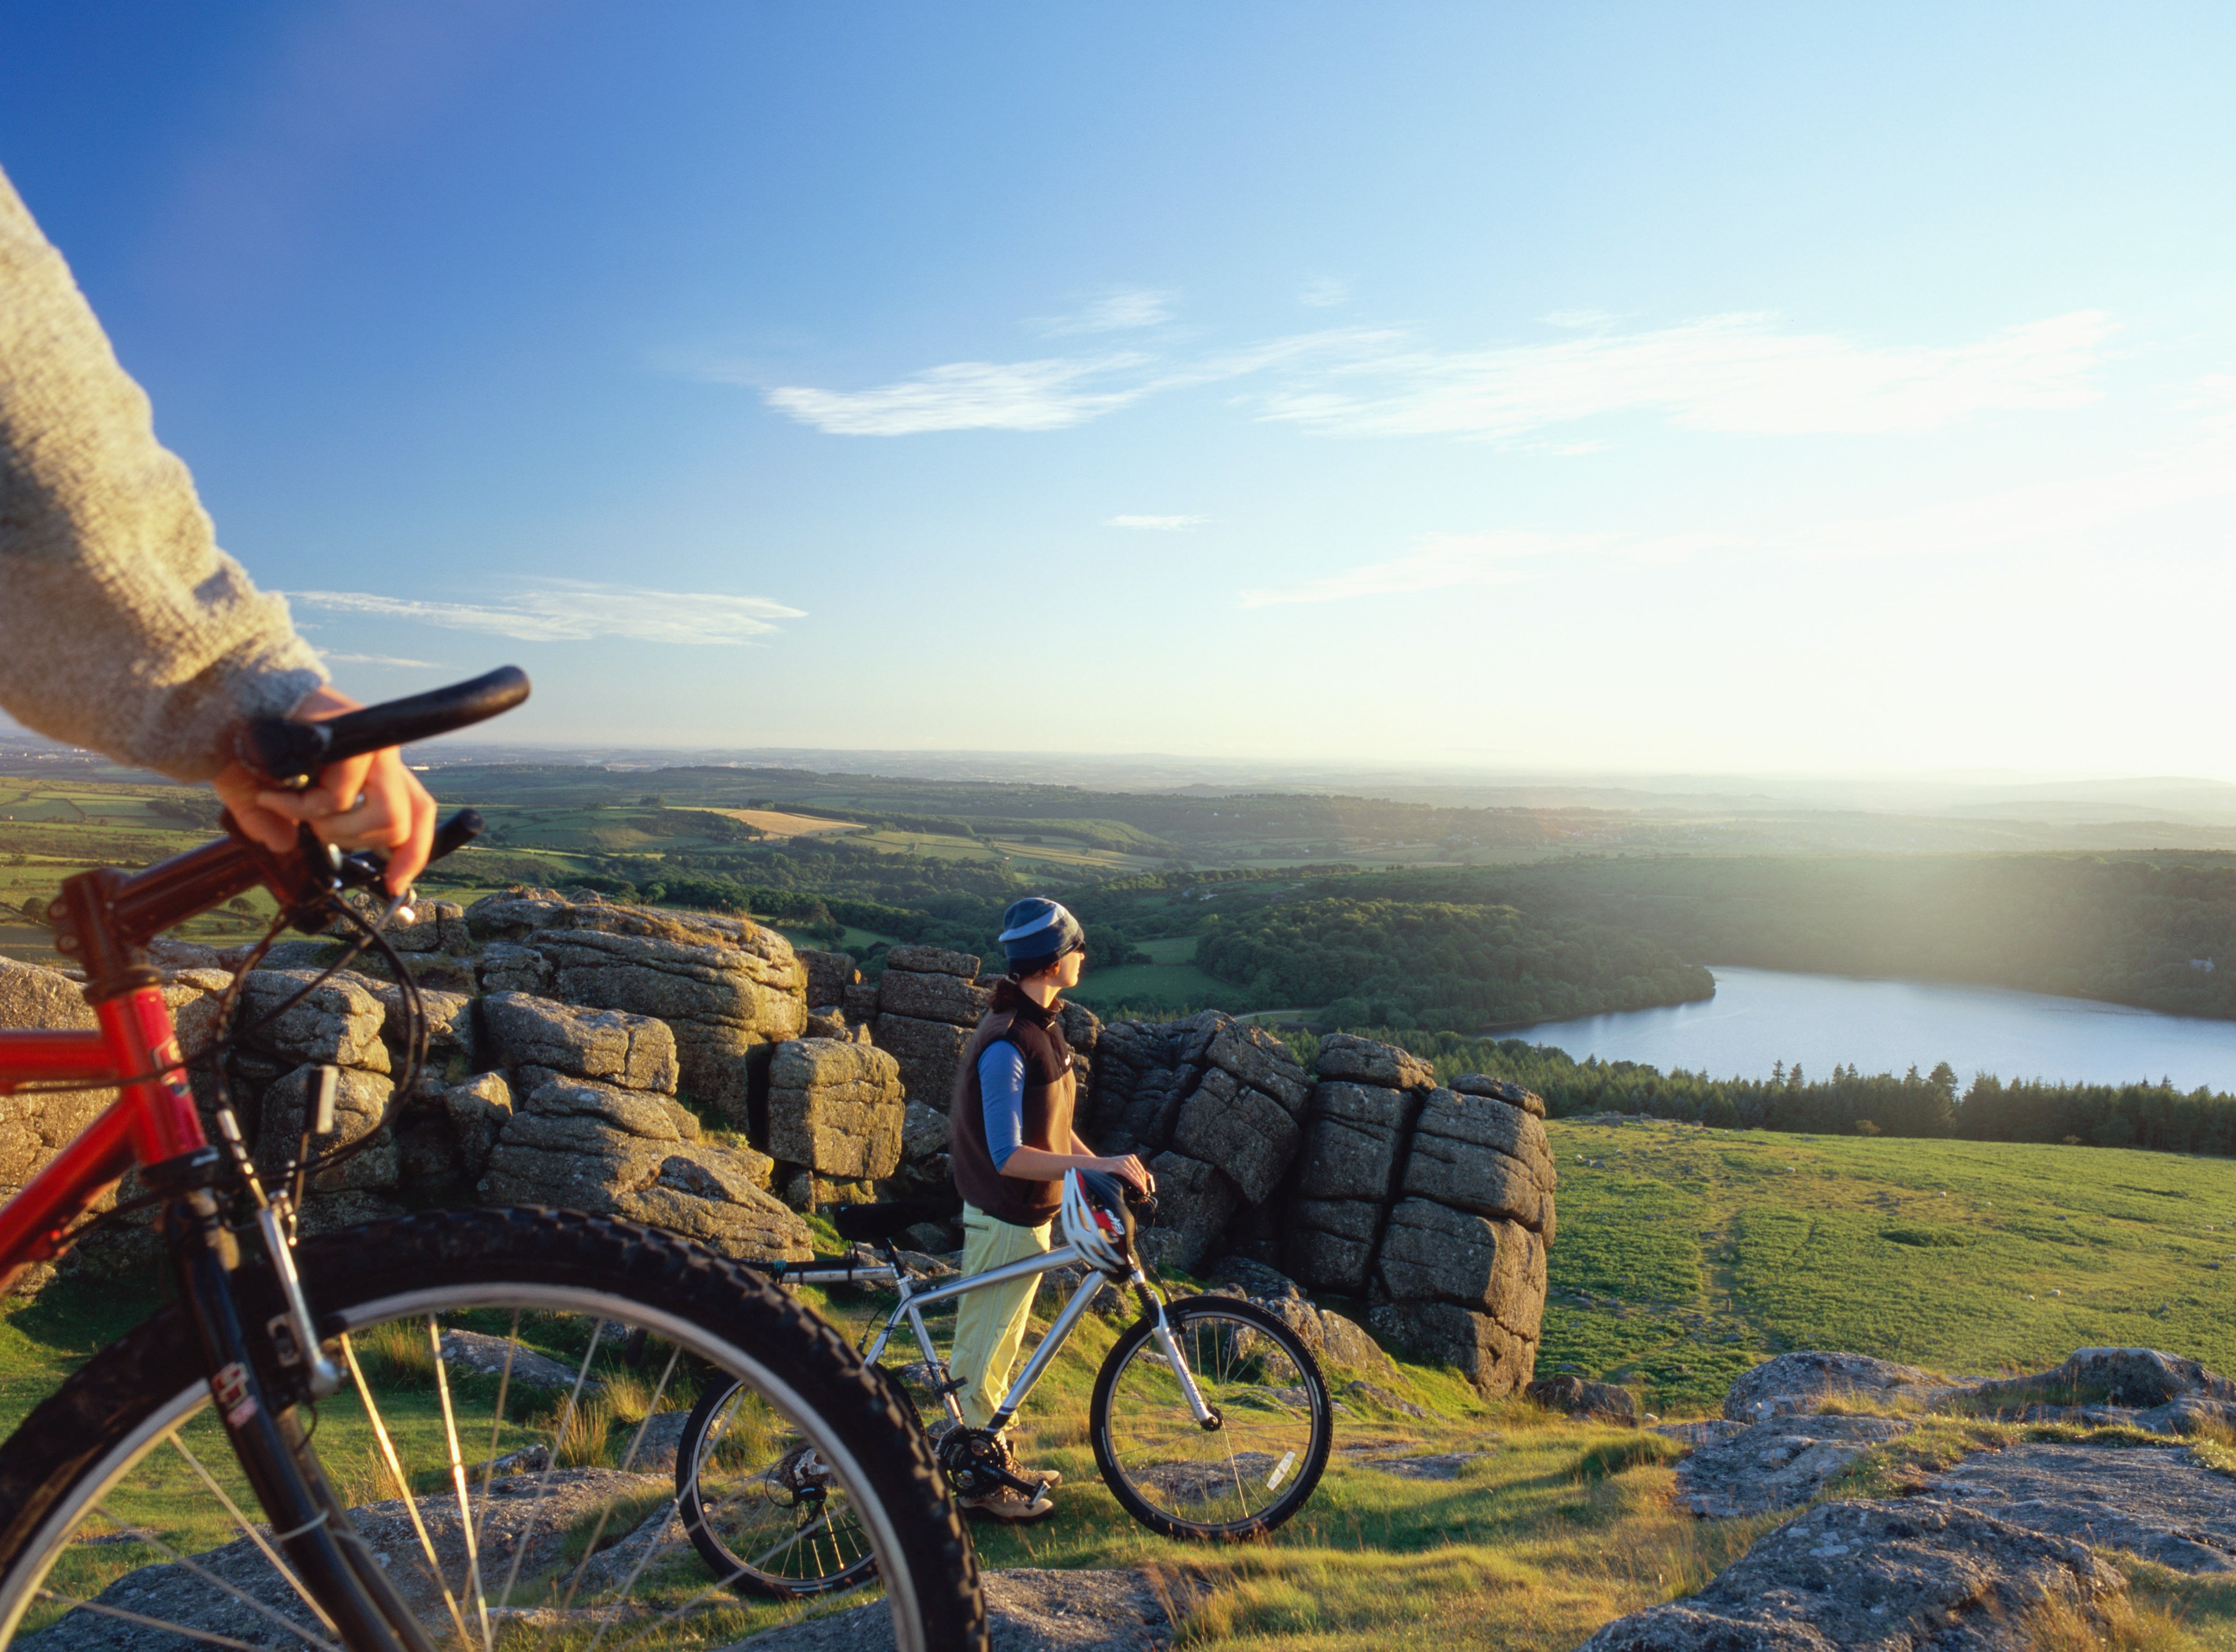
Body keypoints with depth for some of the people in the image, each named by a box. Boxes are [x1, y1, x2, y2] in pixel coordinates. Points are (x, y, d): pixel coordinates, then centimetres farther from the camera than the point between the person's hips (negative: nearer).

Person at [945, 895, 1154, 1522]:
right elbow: (1008, 1155, -28)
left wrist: (1107, 1166, 4)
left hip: (1028, 1213, 10)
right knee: (983, 1352, 7)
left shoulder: (1040, 1024, 6)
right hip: (1005, 1219, -10)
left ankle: (998, 1462, 36)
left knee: (1000, 1343, 22)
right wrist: (1098, 1166, -31)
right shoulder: (1006, 1045, -26)